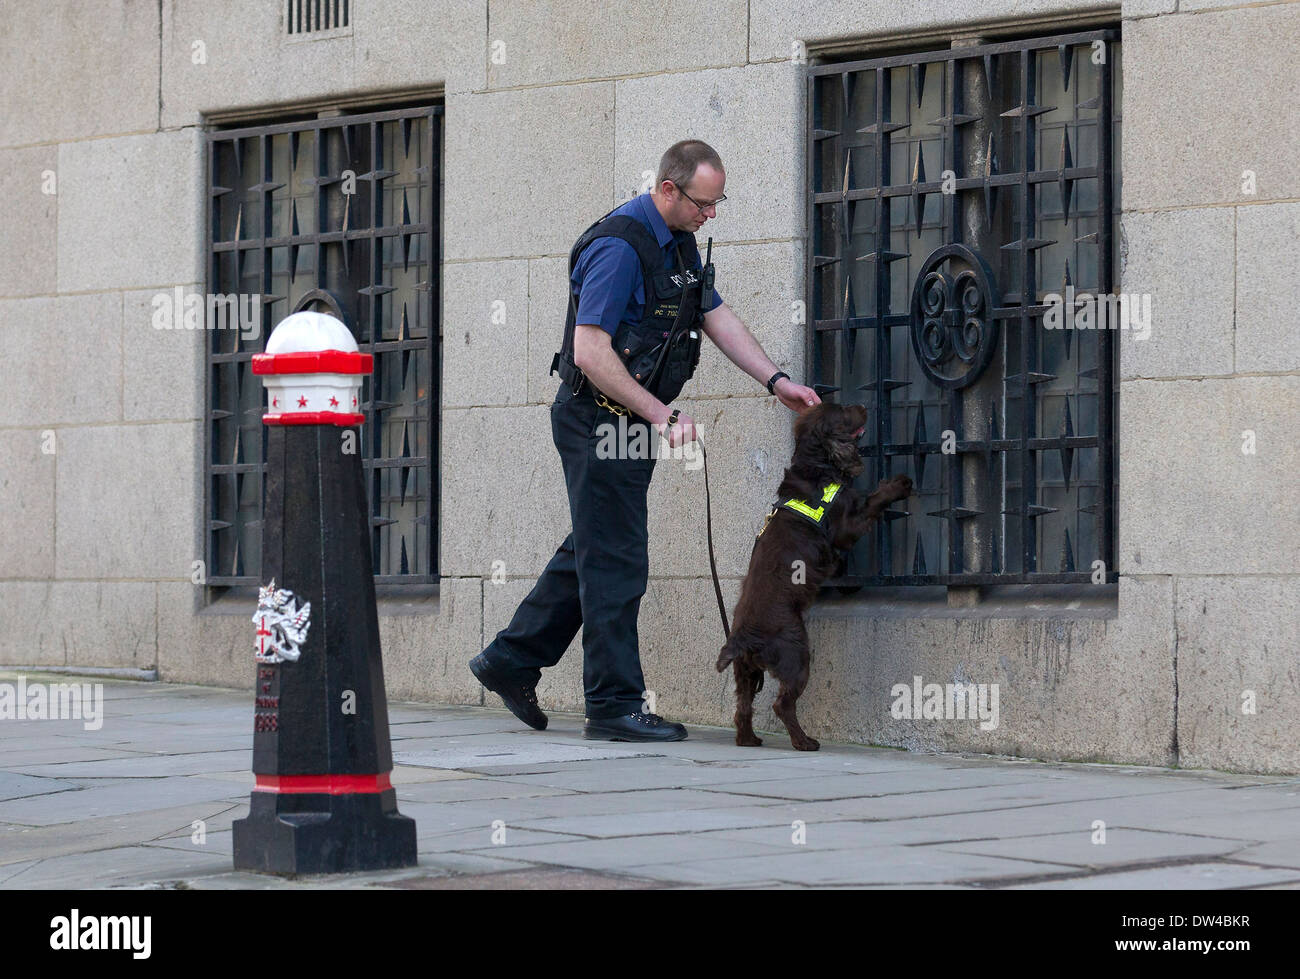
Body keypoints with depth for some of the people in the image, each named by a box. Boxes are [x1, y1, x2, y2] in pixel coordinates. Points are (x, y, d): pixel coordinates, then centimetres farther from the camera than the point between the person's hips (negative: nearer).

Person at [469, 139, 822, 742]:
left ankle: (511, 660, 25)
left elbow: (717, 318, 17)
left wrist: (776, 381, 8)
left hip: (631, 424, 10)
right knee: (616, 563, -6)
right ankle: (615, 705, -1)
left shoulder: (679, 242, 11)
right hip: (600, 420, -10)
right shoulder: (619, 246, -20)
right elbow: (590, 352, -24)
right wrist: (660, 414, -23)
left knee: (593, 552, 16)